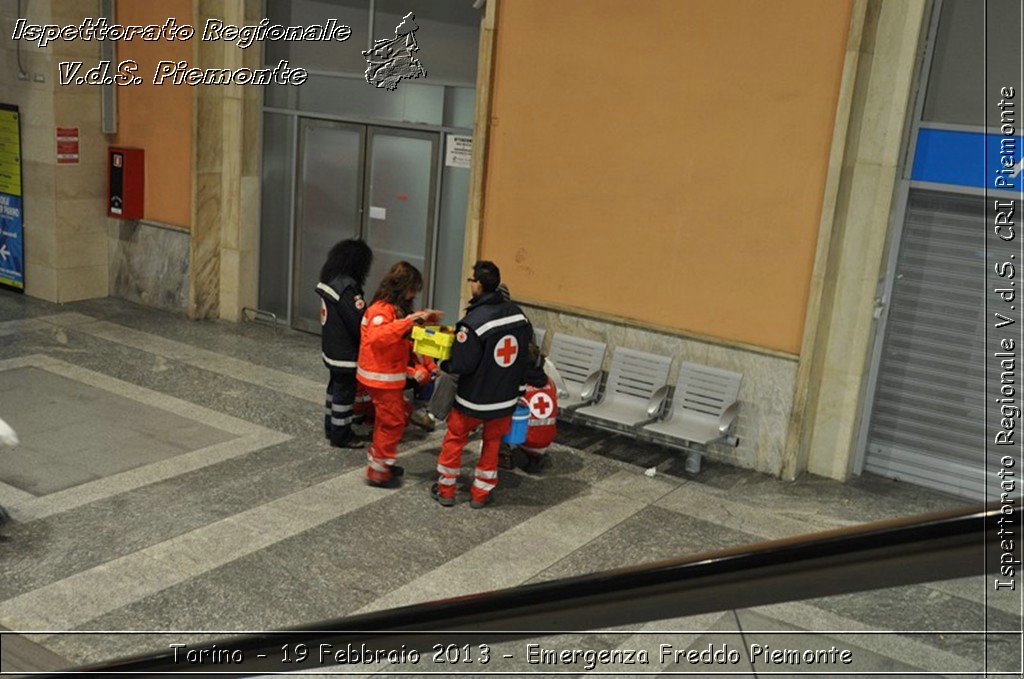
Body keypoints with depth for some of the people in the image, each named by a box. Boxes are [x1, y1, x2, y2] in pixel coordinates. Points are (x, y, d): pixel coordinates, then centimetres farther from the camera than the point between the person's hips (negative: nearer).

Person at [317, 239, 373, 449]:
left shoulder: (330, 281, 3)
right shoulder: (347, 288, -25)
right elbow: (360, 321, -26)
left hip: (331, 348, 9)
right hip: (346, 352, -9)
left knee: (335, 386, 21)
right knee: (344, 391, 3)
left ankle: (331, 427, 34)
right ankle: (340, 436, 13)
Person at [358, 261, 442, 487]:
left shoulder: (396, 308, 10)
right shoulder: (381, 310, -21)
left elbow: (403, 335, 26)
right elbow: (377, 336, -40)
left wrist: (425, 317, 10)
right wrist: (409, 319, -41)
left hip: (391, 376, 10)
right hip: (381, 378, -10)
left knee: (388, 420, 19)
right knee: (392, 422, -2)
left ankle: (382, 462, 32)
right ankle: (377, 471, 7)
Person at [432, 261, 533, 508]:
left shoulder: (474, 322, -25)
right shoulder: (518, 314, -6)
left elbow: (461, 365, -21)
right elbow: (526, 353, 7)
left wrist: (441, 365, -3)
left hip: (474, 397, -4)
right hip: (507, 396, 5)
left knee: (454, 439, 16)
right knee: (492, 443, 19)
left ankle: (446, 490, 27)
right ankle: (480, 494, 26)